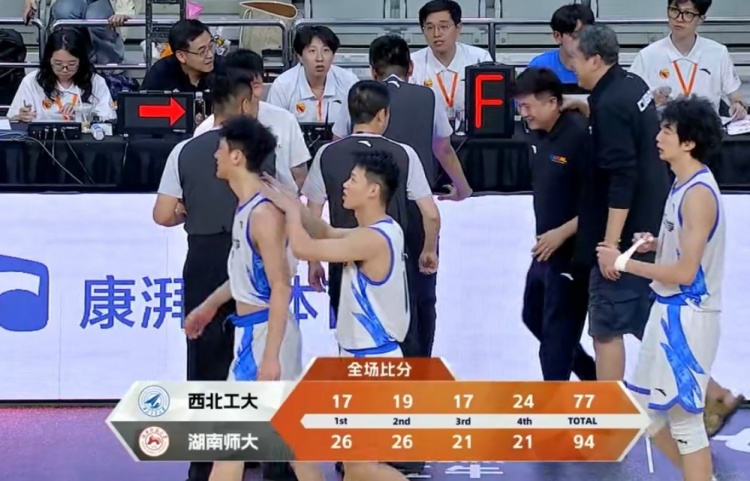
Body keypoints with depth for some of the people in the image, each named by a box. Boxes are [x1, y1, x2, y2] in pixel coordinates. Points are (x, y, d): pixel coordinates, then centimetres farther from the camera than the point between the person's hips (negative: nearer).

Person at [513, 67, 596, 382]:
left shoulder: (580, 136, -21)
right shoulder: (539, 136, 4)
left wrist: (562, 233, -20)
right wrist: (545, 237, 8)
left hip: (573, 252, -10)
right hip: (545, 249, 10)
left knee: (558, 332, -1)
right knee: (533, 317, 21)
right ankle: (593, 378, 35)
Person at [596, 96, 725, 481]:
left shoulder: (699, 193, -20)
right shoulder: (684, 185, 10)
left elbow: (685, 272, -22)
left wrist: (624, 263, -17)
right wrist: (656, 244, 6)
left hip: (687, 316, -10)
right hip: (669, 310, 10)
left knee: (683, 418, -3)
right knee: (646, 408, 16)